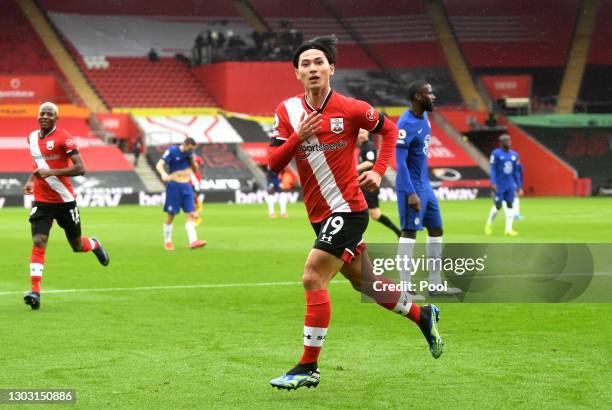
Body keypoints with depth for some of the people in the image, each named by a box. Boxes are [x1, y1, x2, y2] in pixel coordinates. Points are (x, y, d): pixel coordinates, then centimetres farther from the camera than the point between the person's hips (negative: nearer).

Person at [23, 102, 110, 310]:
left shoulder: (63, 137, -12)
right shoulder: (32, 137, 7)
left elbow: (80, 168, -18)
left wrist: (51, 172, -25)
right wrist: (31, 179, 9)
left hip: (65, 200, -3)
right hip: (41, 201, 3)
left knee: (77, 246, 12)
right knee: (38, 243, -15)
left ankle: (94, 245, 49)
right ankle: (35, 291, -20)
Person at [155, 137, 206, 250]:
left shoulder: (189, 153, 6)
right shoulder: (172, 151, -10)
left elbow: (195, 169, 14)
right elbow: (159, 165, -18)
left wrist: (192, 160, -6)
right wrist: (163, 174, -39)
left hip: (186, 186, 5)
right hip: (174, 186, -5)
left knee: (191, 214, -7)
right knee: (171, 215, 3)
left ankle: (193, 241, -14)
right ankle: (167, 241, 16)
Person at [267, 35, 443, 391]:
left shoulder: (350, 109, -10)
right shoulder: (288, 111, 1)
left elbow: (389, 129, 7)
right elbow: (274, 163, -5)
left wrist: (379, 171, -4)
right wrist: (298, 137, -21)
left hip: (347, 210, -6)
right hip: (320, 214, 6)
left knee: (313, 279, -15)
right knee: (364, 281, 18)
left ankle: (308, 367, -8)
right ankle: (423, 315, 40)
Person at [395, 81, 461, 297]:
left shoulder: (424, 117, 9)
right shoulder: (406, 124, -19)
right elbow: (400, 162, -21)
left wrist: (424, 185, 20)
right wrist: (411, 193, -24)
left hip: (425, 185, 10)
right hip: (412, 187, -10)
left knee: (436, 230, 12)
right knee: (409, 232, -7)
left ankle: (435, 285, 18)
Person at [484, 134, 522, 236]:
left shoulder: (514, 155, 8)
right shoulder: (496, 154, -9)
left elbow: (516, 172, 13)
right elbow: (493, 169, -10)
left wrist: (519, 186, 12)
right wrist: (493, 183, -19)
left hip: (510, 185, 5)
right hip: (499, 185, -5)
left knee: (510, 205, 0)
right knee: (498, 205, -2)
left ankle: (508, 229, 2)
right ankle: (489, 224, 22)